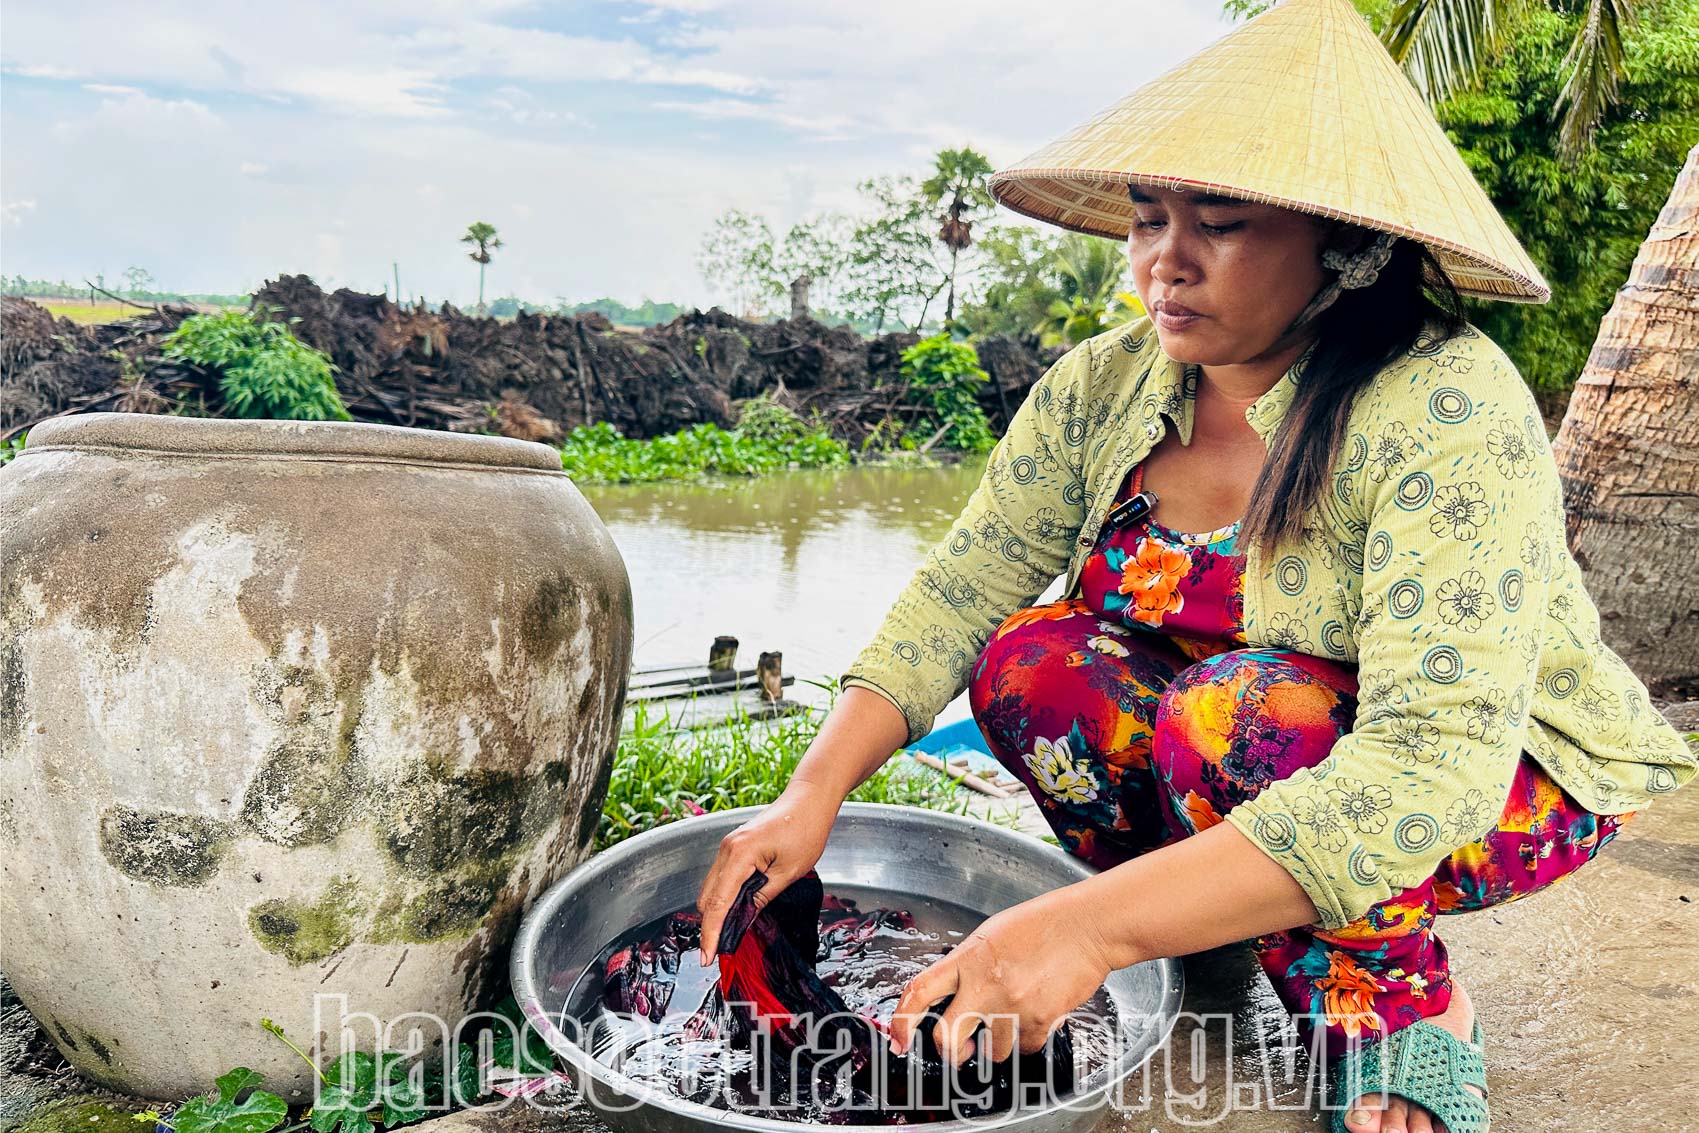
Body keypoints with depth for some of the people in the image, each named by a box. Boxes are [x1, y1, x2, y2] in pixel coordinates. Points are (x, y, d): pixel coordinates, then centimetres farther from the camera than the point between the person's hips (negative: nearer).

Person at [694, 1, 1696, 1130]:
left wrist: (1092, 924, -47)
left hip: (1506, 775, -5)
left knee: (1234, 710, -34)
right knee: (1029, 659, -19)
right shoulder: (1104, 386, -12)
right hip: (1210, 724, 5)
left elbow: (1432, 761, -39)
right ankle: (1210, 947, 1)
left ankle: (1411, 1018, -7)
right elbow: (958, 588, -13)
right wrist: (815, 793, -28)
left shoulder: (1451, 414, -30)